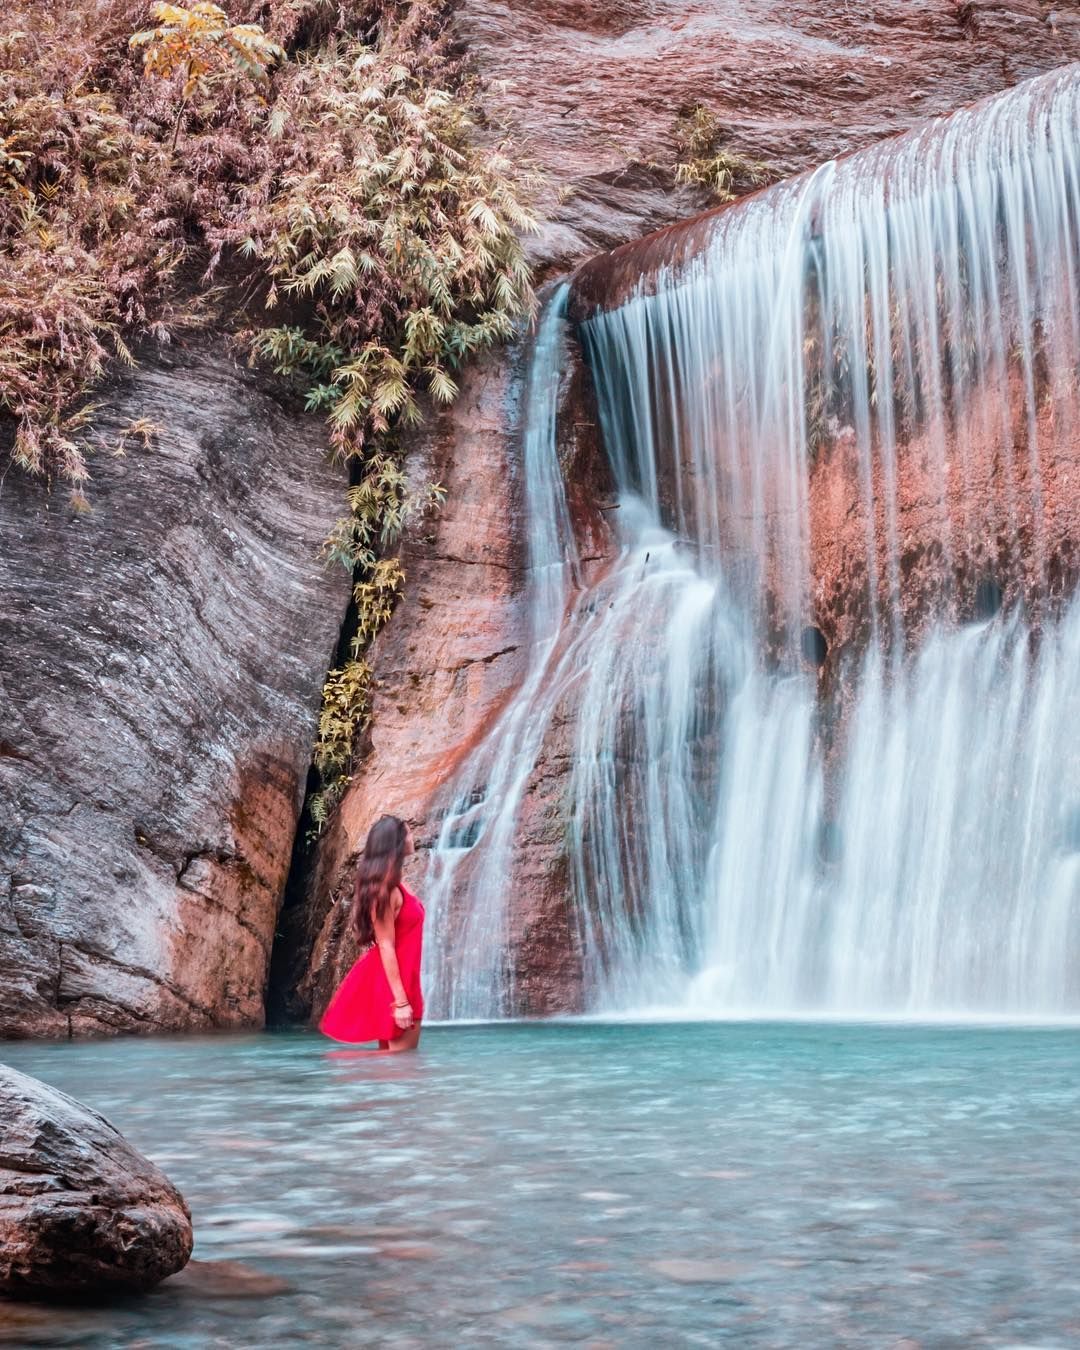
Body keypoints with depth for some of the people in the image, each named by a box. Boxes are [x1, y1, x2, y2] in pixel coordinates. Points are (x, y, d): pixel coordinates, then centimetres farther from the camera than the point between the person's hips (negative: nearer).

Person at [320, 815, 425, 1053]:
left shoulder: (391, 885, 10)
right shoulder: (386, 889, -19)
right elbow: (385, 946, -22)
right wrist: (400, 1001, -24)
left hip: (399, 979, 10)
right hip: (393, 983, -10)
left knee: (391, 1059, 13)